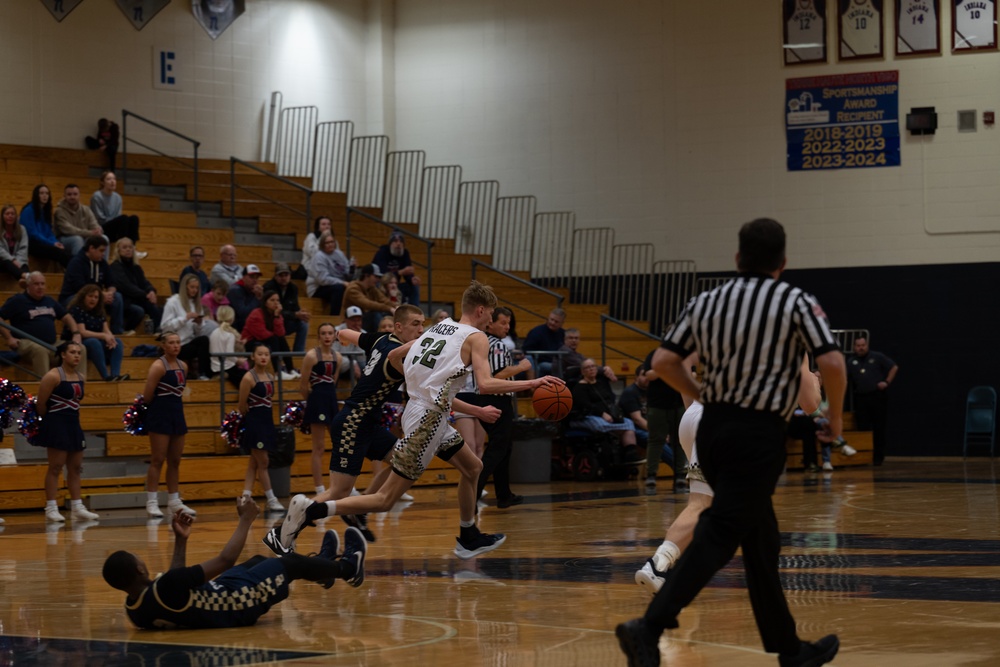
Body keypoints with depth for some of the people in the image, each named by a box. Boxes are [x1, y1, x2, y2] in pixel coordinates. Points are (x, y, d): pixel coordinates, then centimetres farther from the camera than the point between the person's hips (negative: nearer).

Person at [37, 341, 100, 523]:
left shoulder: (80, 378, 10)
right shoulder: (53, 376, -13)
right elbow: (41, 405, -11)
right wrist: (51, 421, 1)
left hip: (74, 424, 8)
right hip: (56, 425, -8)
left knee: (75, 467, 10)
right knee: (55, 467, -6)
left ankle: (77, 507, 16)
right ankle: (51, 509, -1)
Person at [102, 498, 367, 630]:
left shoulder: (134, 609, -13)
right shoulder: (165, 587, -41)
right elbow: (225, 560, -33)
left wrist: (180, 540, 9)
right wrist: (246, 520, -20)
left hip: (220, 596, 8)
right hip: (239, 603, -8)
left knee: (257, 562, 31)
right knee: (290, 563, 15)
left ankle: (324, 567, 57)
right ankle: (347, 568, 45)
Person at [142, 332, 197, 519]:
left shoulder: (183, 366, 10)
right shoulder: (158, 366, -12)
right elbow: (147, 395, -13)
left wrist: (172, 405, 8)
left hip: (177, 414, 7)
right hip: (160, 417, -7)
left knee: (175, 461, 10)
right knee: (157, 460, -7)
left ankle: (174, 502, 16)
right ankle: (151, 503, -4)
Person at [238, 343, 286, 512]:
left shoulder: (270, 377, 8)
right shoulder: (249, 378, -14)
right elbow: (242, 406, -11)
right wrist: (253, 416, -2)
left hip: (267, 421, 8)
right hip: (253, 422, -8)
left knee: (254, 462, 10)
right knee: (262, 462, -4)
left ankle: (246, 497, 13)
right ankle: (271, 500, 0)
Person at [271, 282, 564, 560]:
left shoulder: (438, 328, 15)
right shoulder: (476, 337, -7)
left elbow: (395, 356, 22)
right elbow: (485, 385, -20)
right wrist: (532, 383, -17)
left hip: (421, 410, 9)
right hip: (427, 419, -9)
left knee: (473, 468, 24)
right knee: (385, 500, -8)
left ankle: (468, 538, 34)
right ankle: (310, 510, -15)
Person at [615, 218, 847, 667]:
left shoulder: (707, 302, 9)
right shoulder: (796, 302, -3)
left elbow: (663, 361, 5)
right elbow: (832, 363, -13)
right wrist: (836, 414, 4)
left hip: (713, 428, 6)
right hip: (759, 433, -6)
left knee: (761, 541, 16)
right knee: (717, 537, -11)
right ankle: (649, 627, -25)